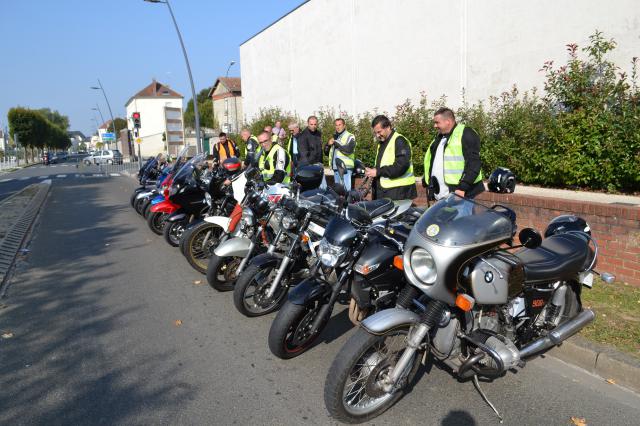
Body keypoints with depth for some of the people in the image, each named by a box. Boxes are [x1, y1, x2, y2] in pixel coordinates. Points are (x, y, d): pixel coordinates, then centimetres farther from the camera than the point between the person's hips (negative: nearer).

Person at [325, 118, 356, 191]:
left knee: (346, 190, -13)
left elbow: (349, 150, -18)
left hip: (345, 168, -7)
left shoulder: (350, 136, 1)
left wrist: (336, 143, -15)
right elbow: (326, 152, 21)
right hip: (336, 168, 7)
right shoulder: (335, 137, 22)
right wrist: (328, 144, 0)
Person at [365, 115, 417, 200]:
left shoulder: (399, 141, -10)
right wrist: (372, 171, 4)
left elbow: (401, 166, -21)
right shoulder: (381, 143, 21)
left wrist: (378, 172, -19)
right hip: (383, 190, 9)